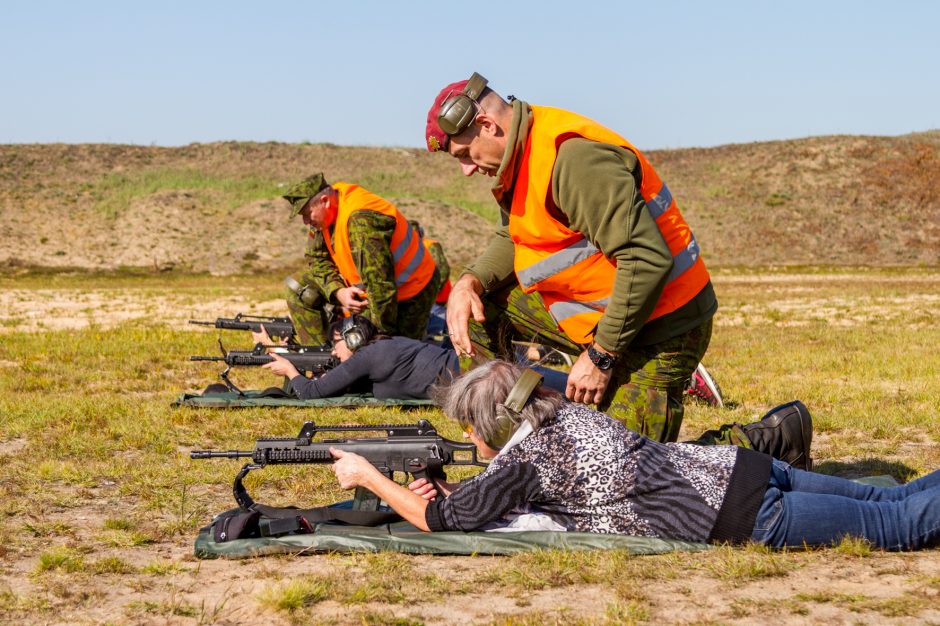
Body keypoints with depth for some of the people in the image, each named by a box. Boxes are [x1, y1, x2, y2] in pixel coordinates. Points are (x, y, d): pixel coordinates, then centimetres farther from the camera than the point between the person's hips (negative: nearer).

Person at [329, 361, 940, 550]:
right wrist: (451, 492, 18)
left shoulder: (521, 457, -9)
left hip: (740, 516, -7)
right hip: (739, 465, 7)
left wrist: (369, 476, 7)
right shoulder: (566, 411, 15)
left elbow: (439, 520, -4)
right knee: (890, 501, 14)